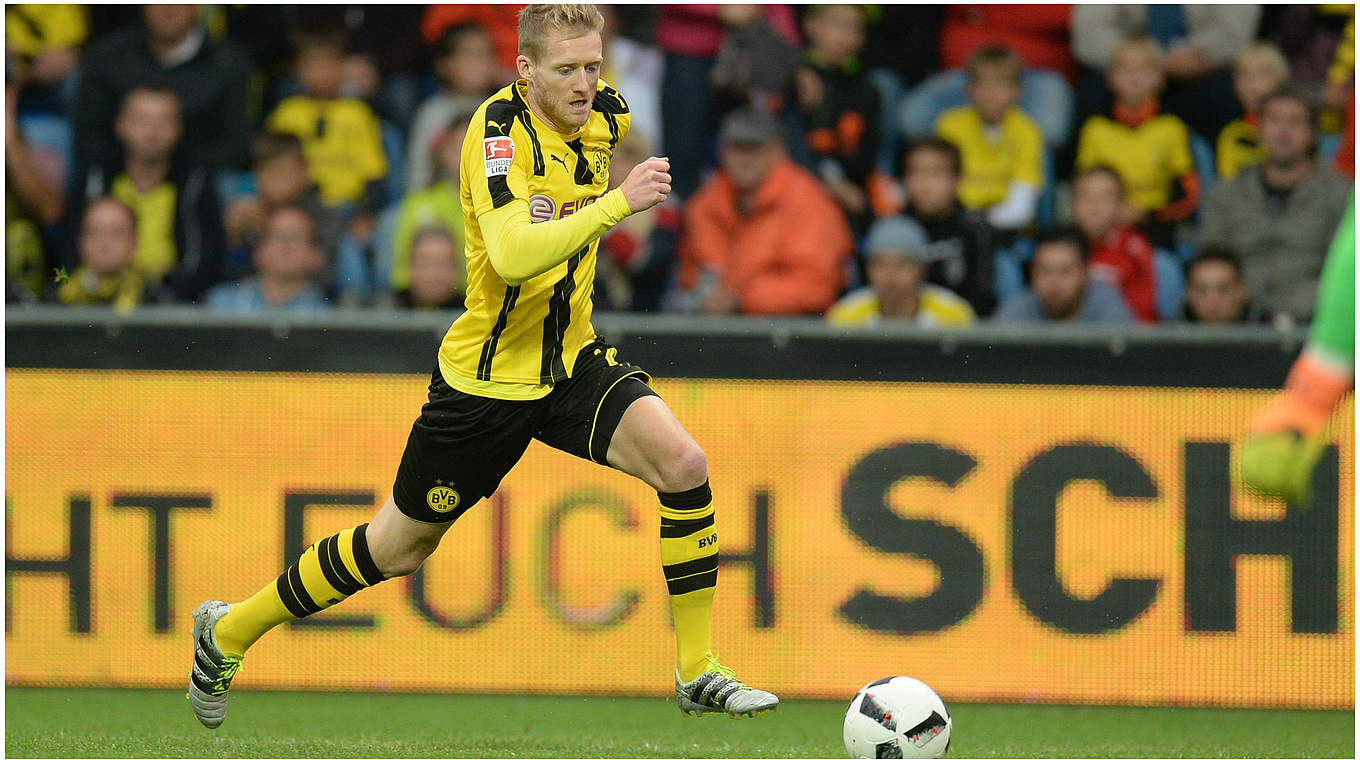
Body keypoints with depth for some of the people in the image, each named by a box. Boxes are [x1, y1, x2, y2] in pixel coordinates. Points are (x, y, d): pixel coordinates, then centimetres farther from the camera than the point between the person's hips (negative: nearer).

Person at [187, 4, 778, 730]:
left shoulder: (603, 114, -2)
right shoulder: (499, 131, -24)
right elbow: (513, 254, -40)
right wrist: (617, 202, -45)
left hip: (571, 361, 5)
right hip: (486, 377, -5)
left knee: (682, 462, -20)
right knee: (399, 547, 10)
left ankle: (697, 673, -9)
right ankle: (228, 631, 32)